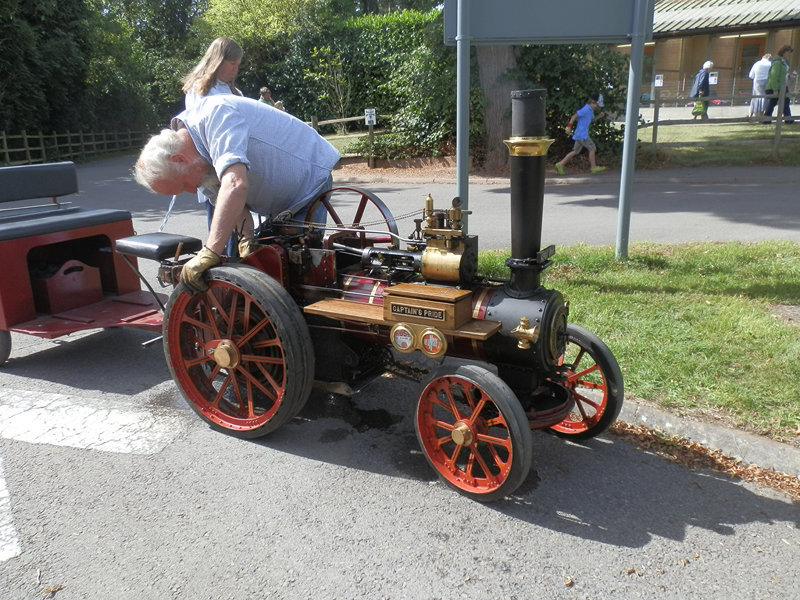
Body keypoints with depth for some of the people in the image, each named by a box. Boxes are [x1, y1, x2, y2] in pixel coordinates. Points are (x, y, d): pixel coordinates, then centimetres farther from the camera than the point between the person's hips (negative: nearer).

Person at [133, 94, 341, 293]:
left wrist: (209, 253, -49)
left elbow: (235, 185, -46)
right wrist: (246, 237, -24)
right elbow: (228, 201, -4)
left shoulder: (216, 114, -32)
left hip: (310, 182, -9)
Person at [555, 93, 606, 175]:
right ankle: (593, 167, 6)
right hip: (582, 135, -10)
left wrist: (599, 116, 13)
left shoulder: (590, 110, 16)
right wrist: (569, 126, -24)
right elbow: (574, 116, -19)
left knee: (575, 151, 10)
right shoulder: (586, 109, -14)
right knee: (592, 148, -2)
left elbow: (592, 120, 29)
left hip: (581, 135, 10)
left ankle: (560, 164, 9)